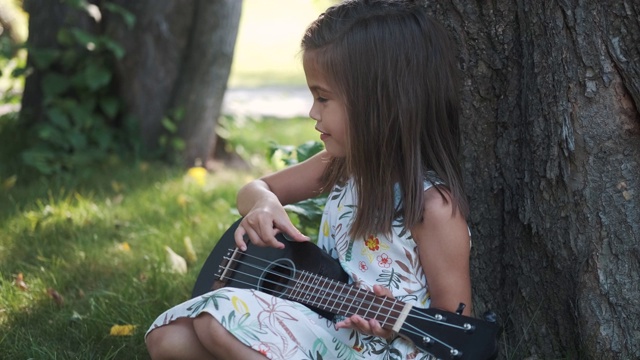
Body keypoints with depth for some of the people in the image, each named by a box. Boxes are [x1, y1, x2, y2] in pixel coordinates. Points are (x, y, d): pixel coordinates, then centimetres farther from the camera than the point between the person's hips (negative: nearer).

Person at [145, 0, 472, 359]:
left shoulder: (432, 204, -18)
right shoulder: (343, 163, 5)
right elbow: (256, 188, 15)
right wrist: (264, 204, -10)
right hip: (323, 323, 7)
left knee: (217, 322, -23)